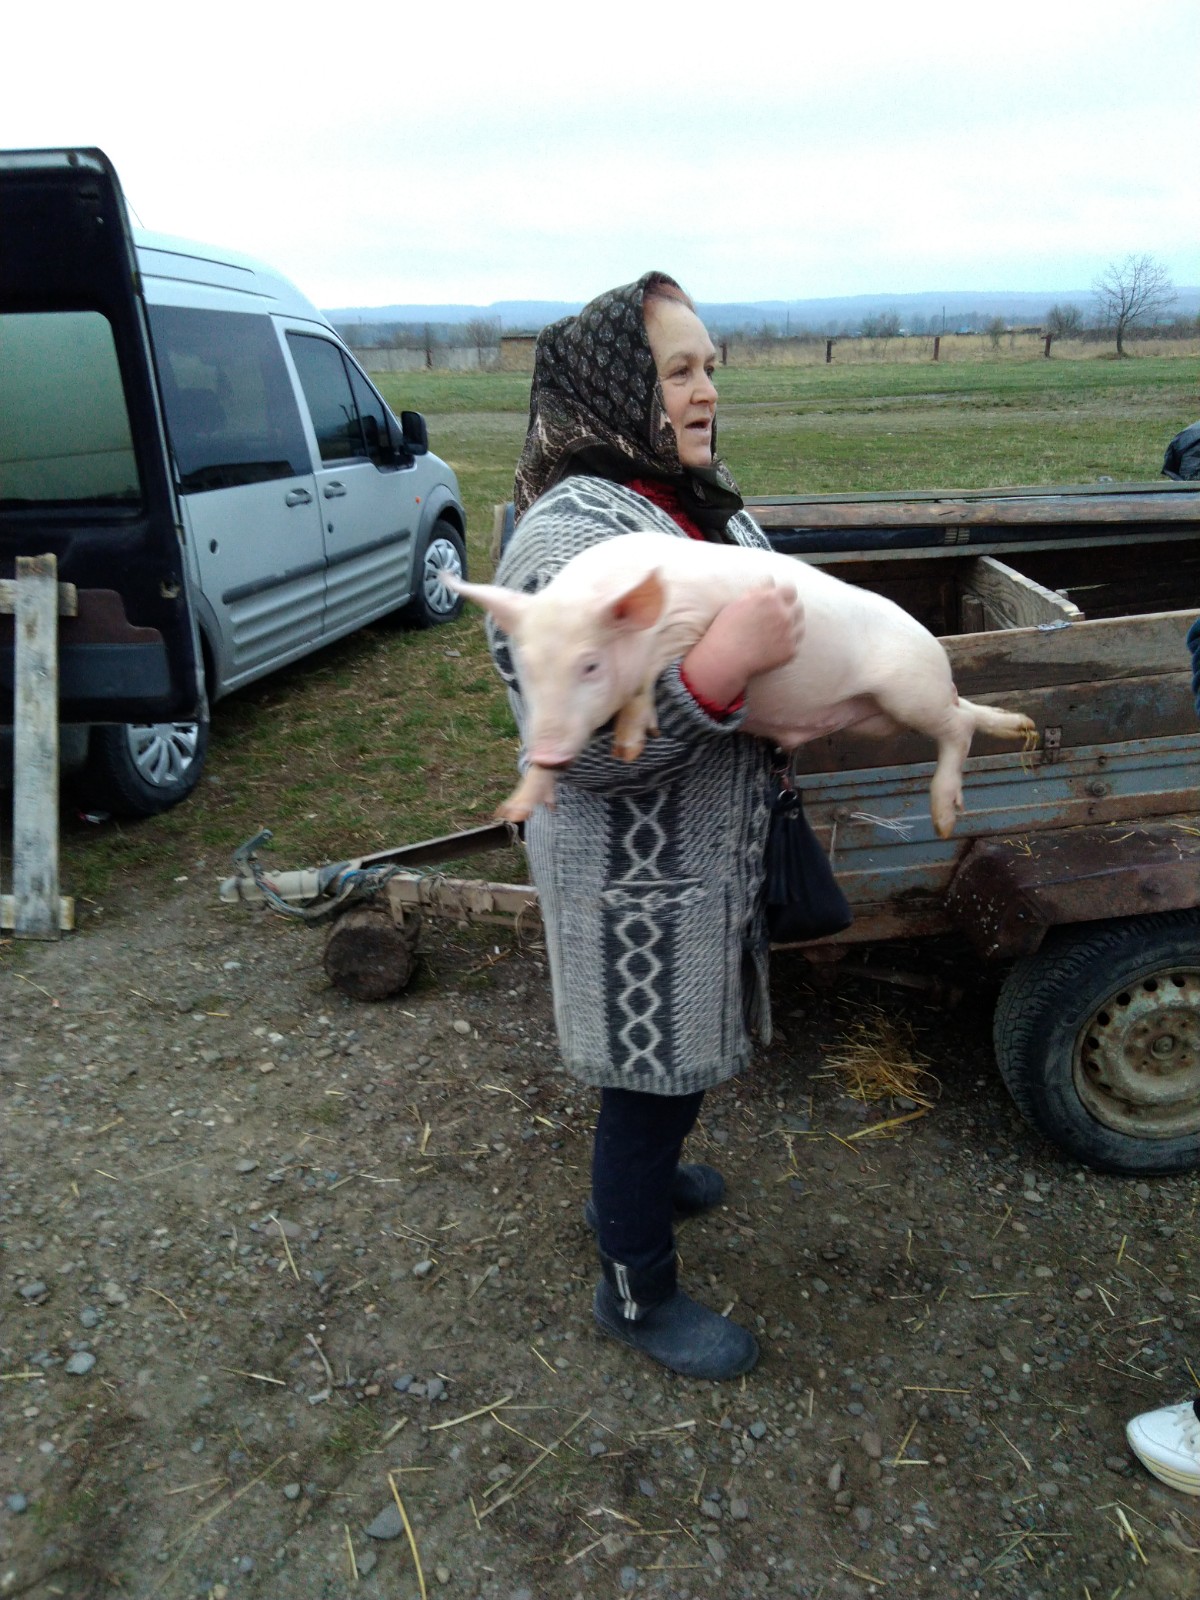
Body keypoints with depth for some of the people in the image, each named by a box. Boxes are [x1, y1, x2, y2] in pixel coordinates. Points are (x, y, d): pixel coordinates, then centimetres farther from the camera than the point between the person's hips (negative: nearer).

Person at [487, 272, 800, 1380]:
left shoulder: (709, 506, 4)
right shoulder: (567, 539, -24)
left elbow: (780, 621, 21)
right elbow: (580, 749, -30)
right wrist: (724, 664, -37)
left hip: (713, 856, 9)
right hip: (635, 879, -9)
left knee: (684, 1062, 27)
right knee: (652, 1075, 10)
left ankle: (639, 1182, 56)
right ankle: (638, 1293, 35)